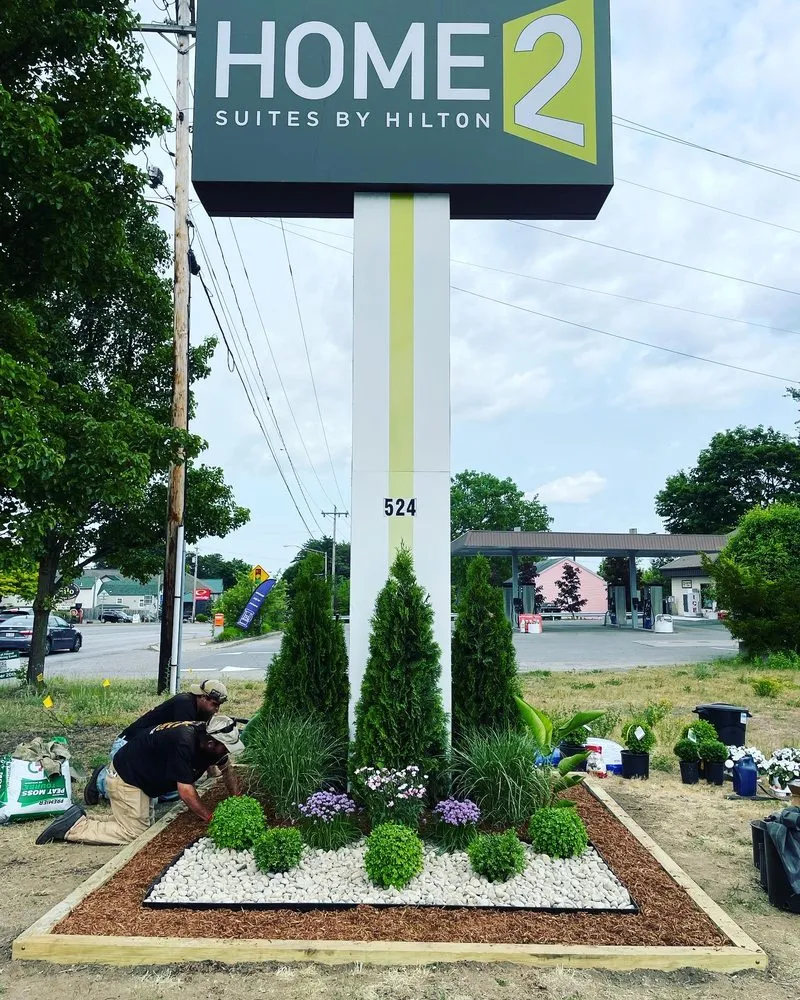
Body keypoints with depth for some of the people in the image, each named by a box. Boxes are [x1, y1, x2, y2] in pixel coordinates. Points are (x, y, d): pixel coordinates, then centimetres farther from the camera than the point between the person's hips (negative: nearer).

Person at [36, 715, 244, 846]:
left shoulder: (206, 734, -8)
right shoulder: (182, 743, -34)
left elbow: (227, 769, 5)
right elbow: (186, 792, -31)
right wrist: (211, 819, -22)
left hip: (141, 778, 10)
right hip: (125, 779, -10)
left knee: (143, 824, 14)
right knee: (134, 833, -5)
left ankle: (82, 819, 15)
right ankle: (73, 827, 1)